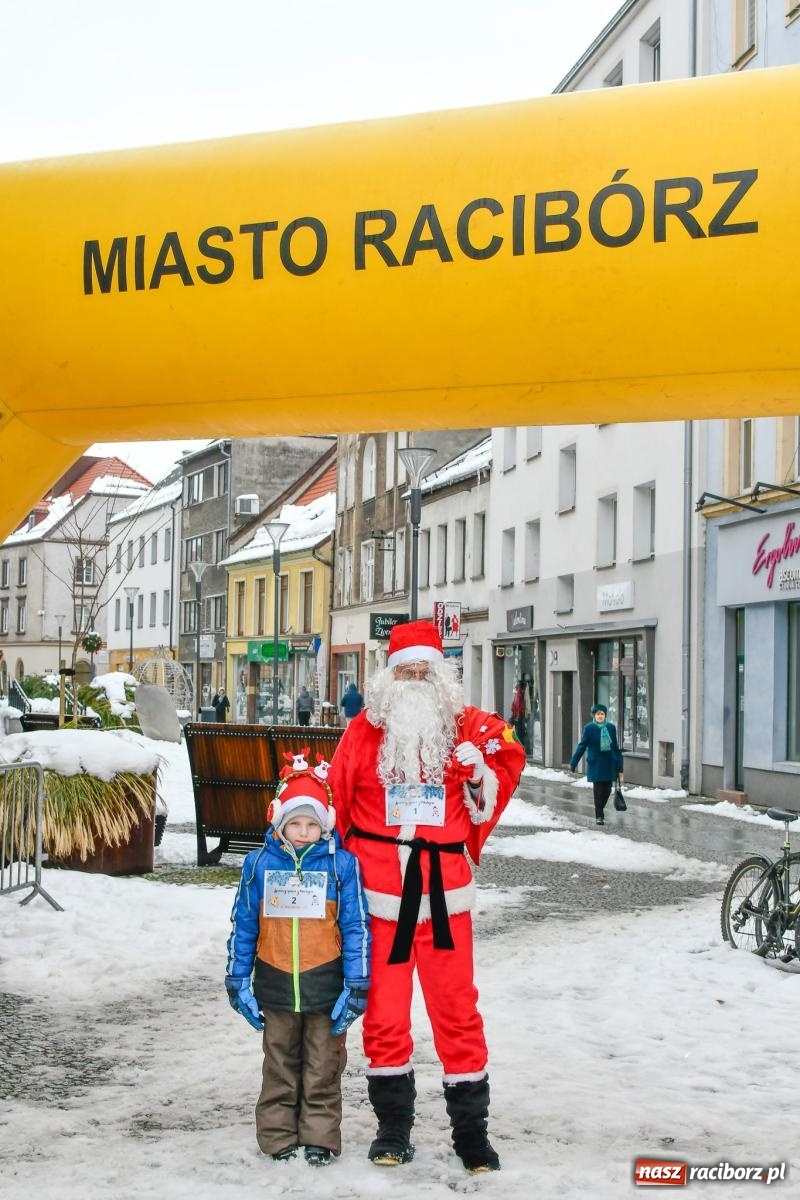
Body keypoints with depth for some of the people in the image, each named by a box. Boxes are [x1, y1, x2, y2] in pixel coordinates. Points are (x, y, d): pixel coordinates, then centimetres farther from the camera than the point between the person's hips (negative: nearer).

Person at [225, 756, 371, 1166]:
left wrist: (356, 987, -4)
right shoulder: (259, 864, -1)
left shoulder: (341, 864, -6)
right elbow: (242, 926, 7)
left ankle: (320, 1138, 21)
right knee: (280, 1067, 13)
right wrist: (238, 982, 6)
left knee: (323, 1068, 9)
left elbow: (356, 927, -3)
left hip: (326, 986, -1)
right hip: (275, 984, 2)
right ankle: (279, 1137, 24)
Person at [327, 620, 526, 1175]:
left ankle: (472, 1128, 15)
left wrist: (484, 772, 8)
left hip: (443, 888, 0)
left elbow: (510, 754, 20)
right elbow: (337, 797, 6)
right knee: (384, 1010, 7)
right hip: (380, 890, 0)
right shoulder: (365, 729, 2)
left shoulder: (467, 727, 3)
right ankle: (393, 1127, 21)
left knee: (457, 1008, 4)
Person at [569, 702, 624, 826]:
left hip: (609, 763, 3)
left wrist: (619, 766, 12)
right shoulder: (589, 728, -5)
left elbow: (616, 747, 10)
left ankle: (600, 810, 29)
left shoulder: (611, 728, 3)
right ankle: (599, 816, 8)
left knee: (607, 789, 6)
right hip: (596, 763, -3)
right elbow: (581, 746, -1)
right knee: (598, 790, -1)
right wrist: (573, 763, -2)